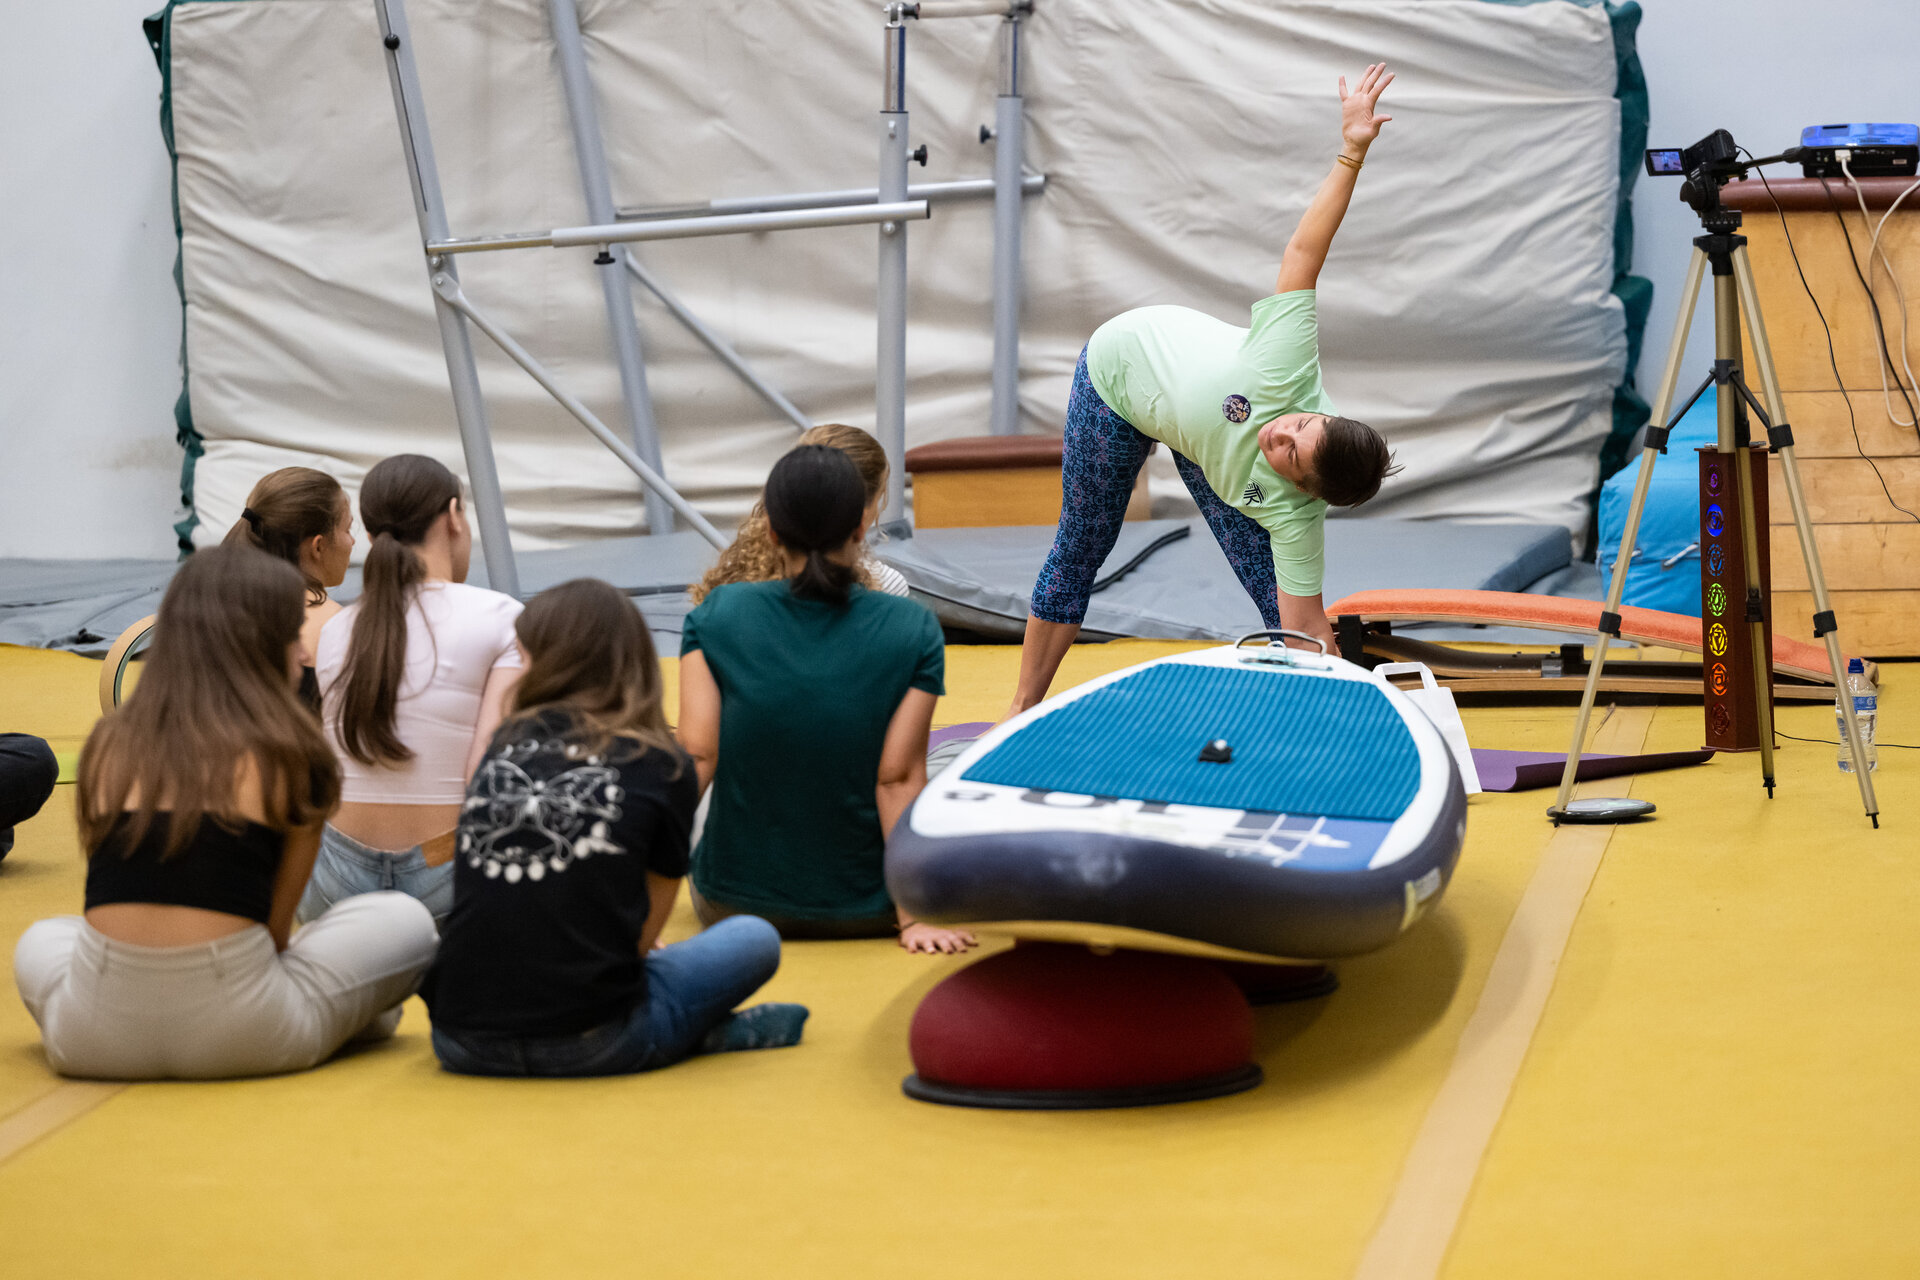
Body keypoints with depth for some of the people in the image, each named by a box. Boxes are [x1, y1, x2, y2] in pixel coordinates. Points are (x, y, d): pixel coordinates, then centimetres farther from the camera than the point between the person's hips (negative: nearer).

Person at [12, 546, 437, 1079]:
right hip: (237, 1036, -3)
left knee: (41, 941, 39)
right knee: (406, 921, 17)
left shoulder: (108, 742, 12)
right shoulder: (289, 756, 1)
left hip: (95, 1040, 3)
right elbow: (276, 926, 8)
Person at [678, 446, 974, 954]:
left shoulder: (717, 616, -9)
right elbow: (899, 776, -15)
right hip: (863, 910, -1)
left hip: (736, 907, 2)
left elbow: (697, 757, -16)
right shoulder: (913, 631, -12)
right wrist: (914, 916, -12)